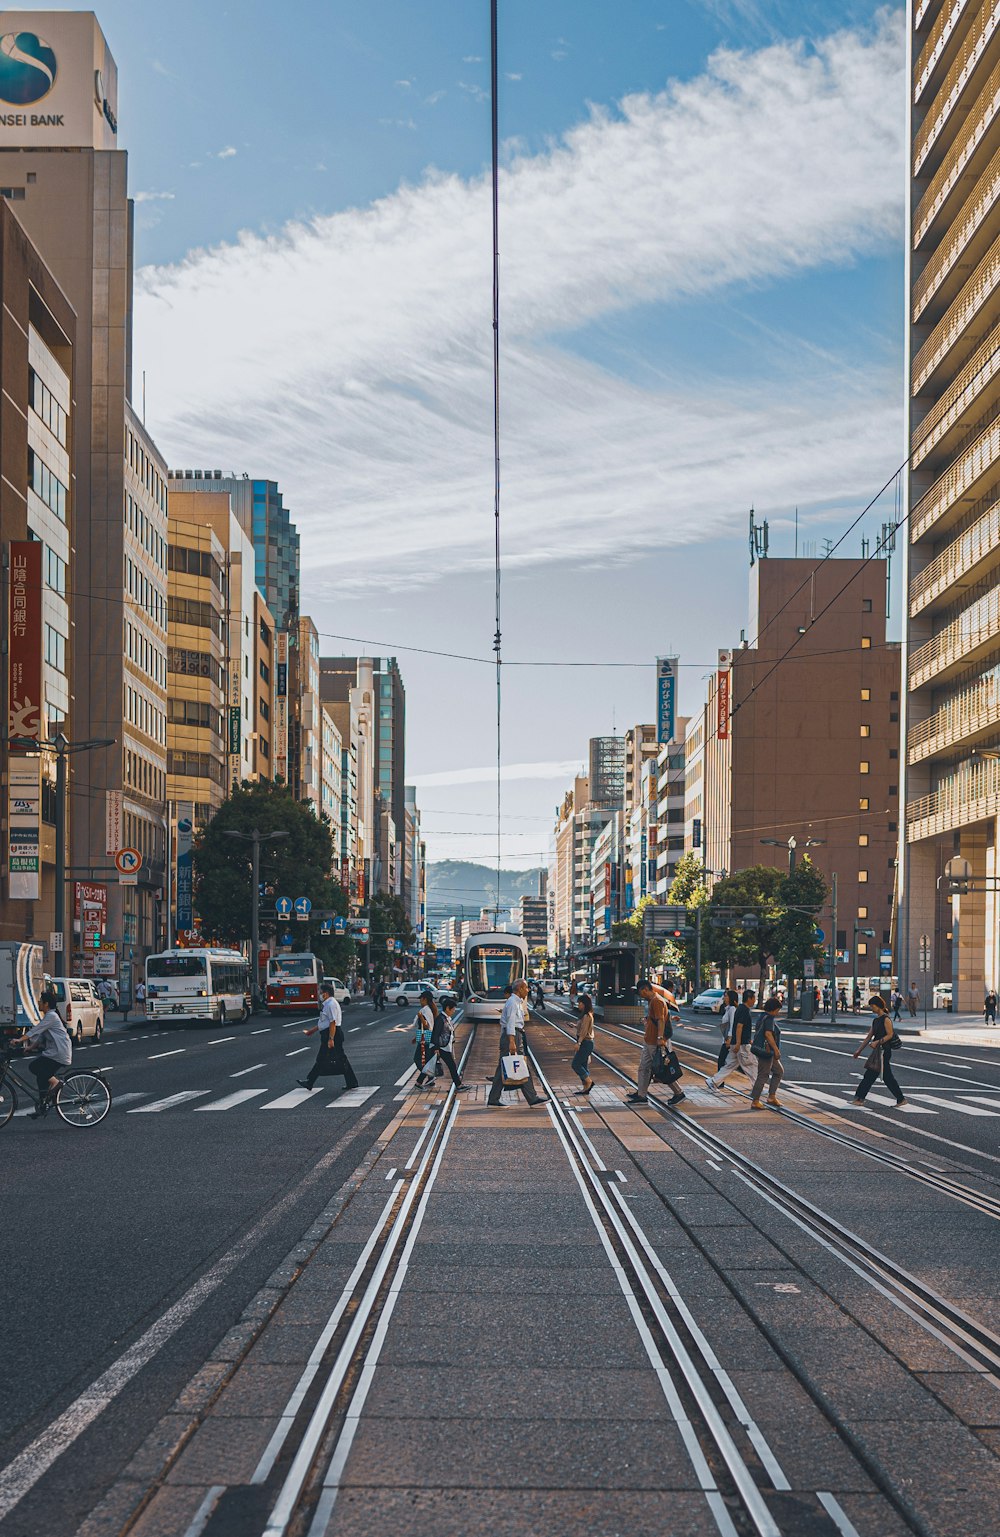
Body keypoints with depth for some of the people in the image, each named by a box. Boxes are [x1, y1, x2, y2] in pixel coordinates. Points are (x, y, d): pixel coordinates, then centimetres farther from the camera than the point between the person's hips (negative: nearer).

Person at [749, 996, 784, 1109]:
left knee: (779, 1071, 17)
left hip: (768, 1052, 11)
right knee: (763, 1076, -5)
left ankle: (771, 1097, 15)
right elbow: (768, 1034, -29)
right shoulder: (769, 1019, -16)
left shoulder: (763, 1017, 15)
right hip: (766, 1051, -11)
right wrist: (776, 1049, -27)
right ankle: (755, 1102, -1)